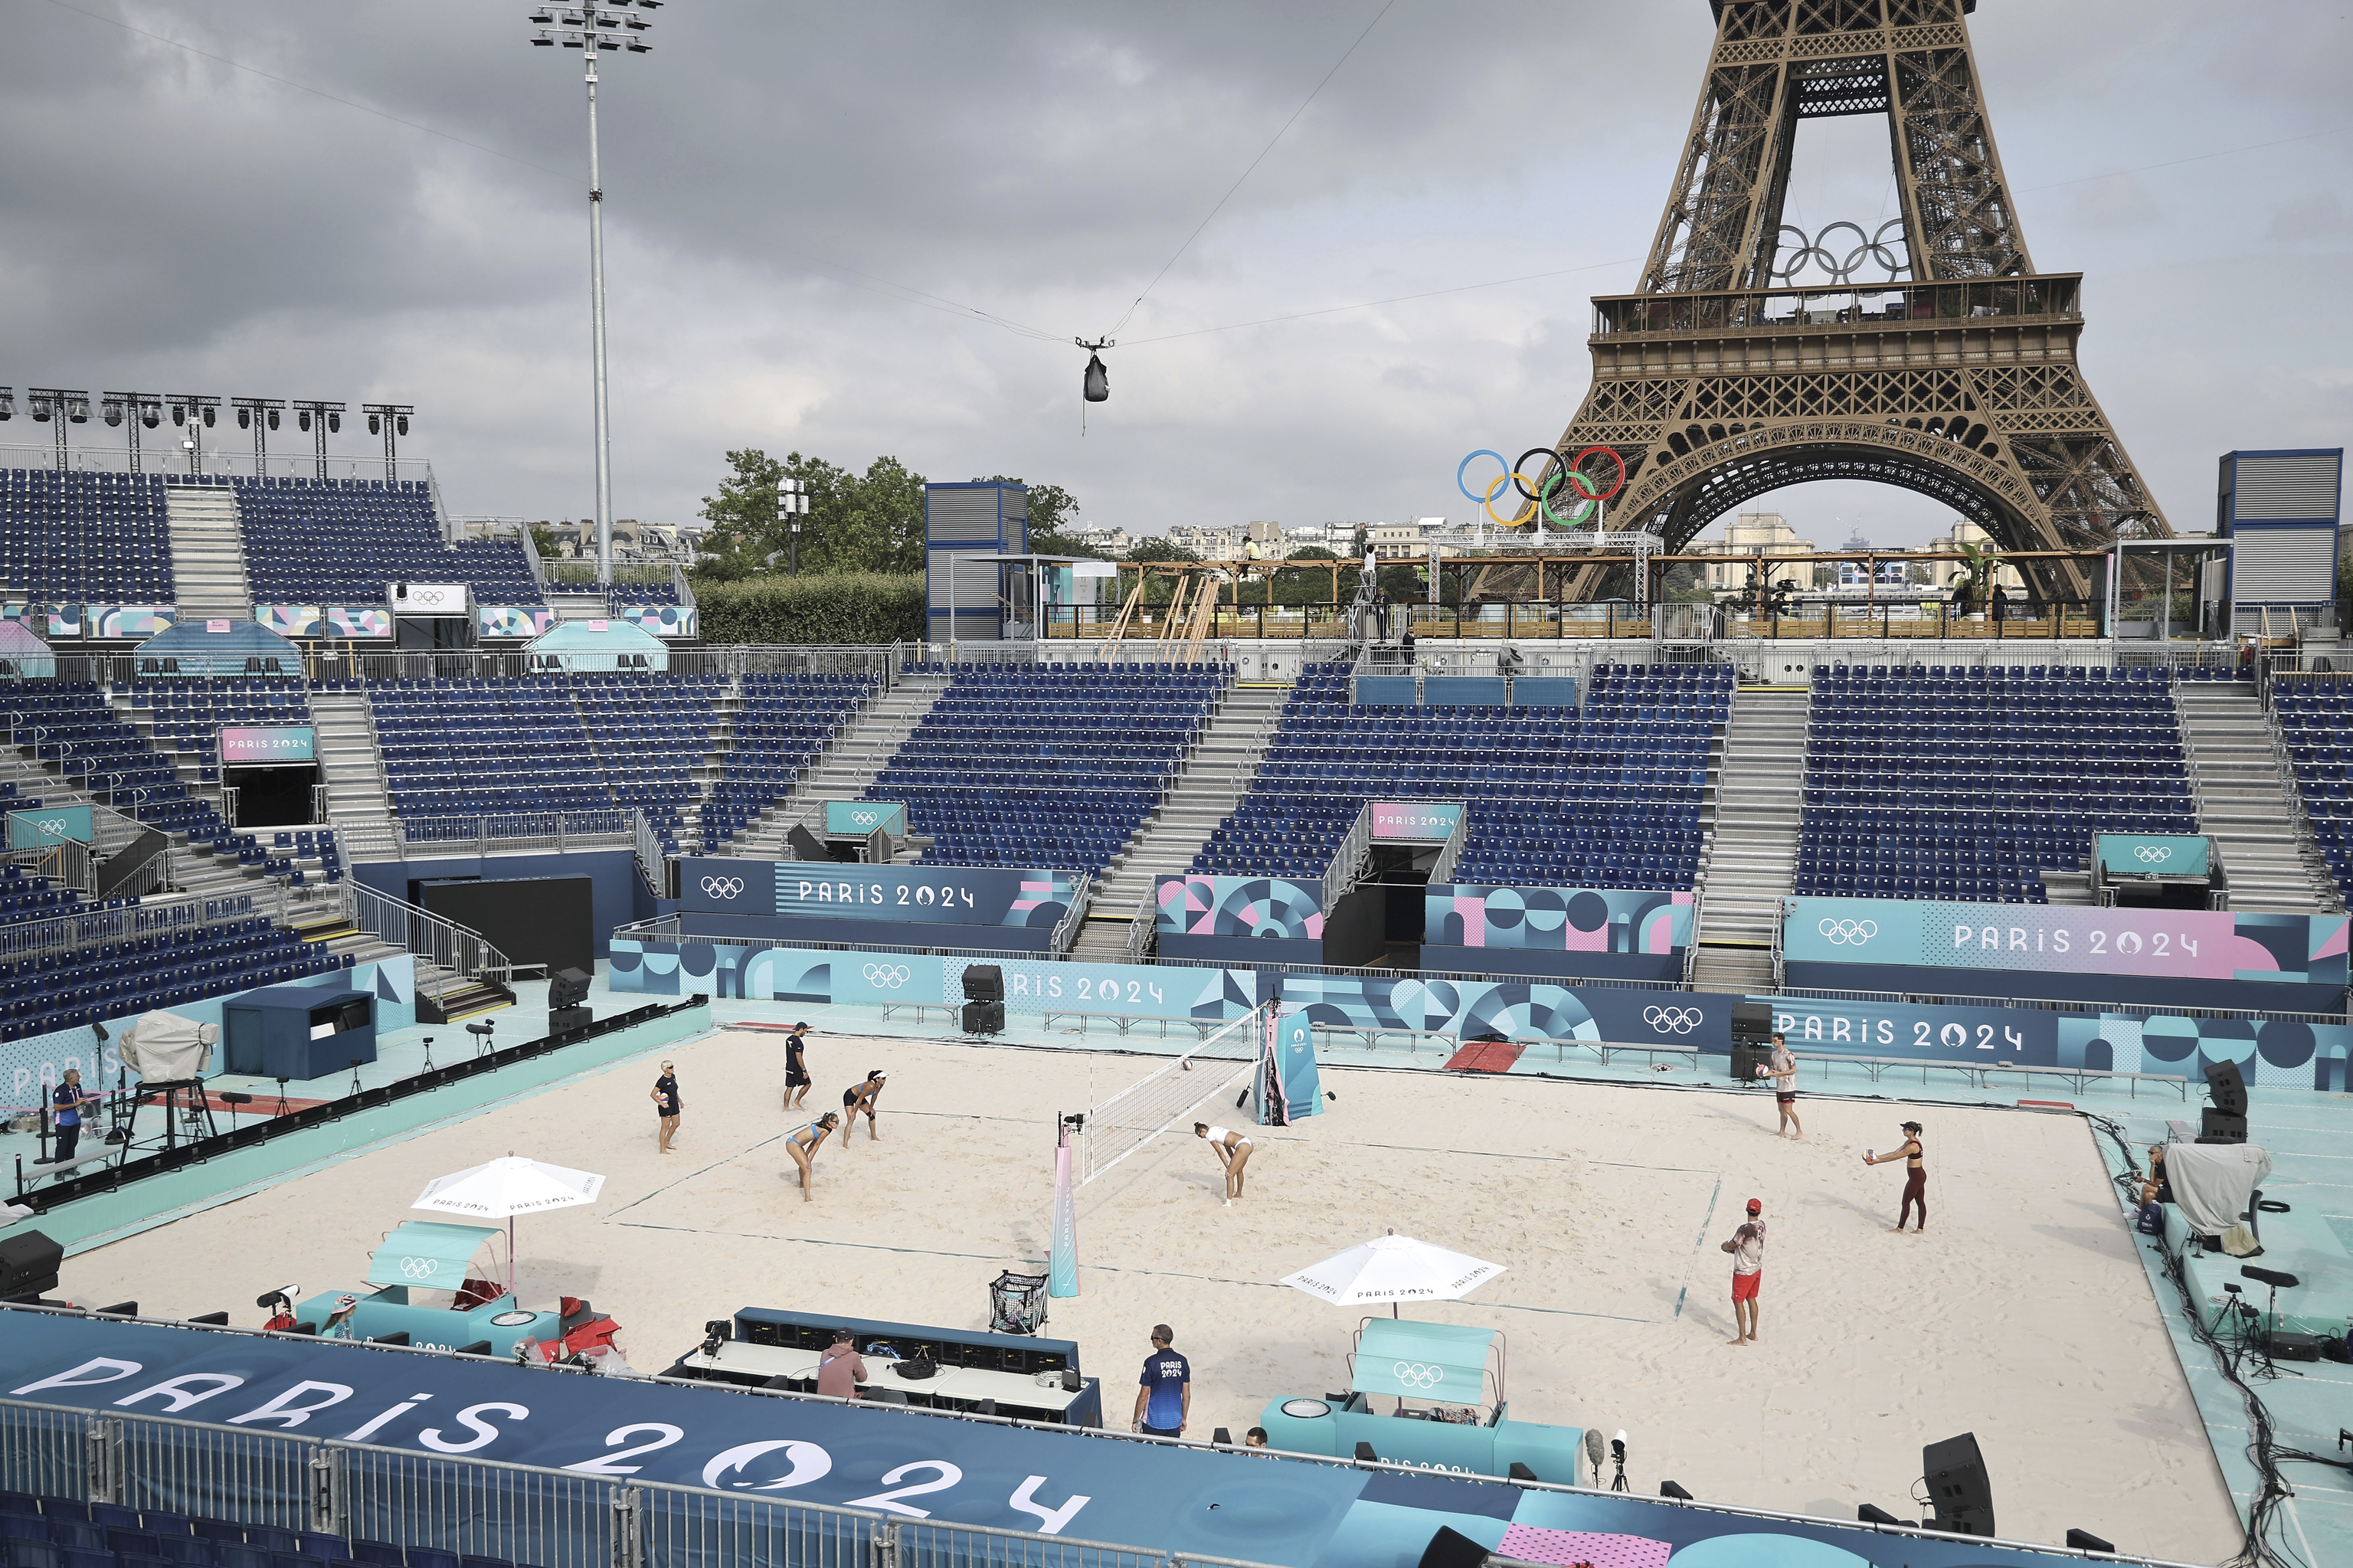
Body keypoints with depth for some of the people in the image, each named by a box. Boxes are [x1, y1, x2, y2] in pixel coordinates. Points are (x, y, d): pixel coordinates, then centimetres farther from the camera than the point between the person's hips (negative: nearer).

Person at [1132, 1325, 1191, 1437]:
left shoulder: (1151, 1362, -15)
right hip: (1175, 1422, 4)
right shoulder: (1182, 1361, 0)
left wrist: (1136, 1420, 0)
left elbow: (1143, 1397, -11)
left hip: (1153, 1422, -4)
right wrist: (1184, 1418, 18)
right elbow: (1187, 1396, 7)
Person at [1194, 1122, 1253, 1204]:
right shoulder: (1215, 1130, 22)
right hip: (1248, 1143, 10)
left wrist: (1227, 1167, 1)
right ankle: (1238, 1194, 49)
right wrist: (1233, 1162, 21)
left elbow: (1220, 1152, -4)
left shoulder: (1209, 1134, -4)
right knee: (1239, 1170, 30)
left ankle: (1228, 1203, -9)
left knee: (1229, 1175, -6)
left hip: (1242, 1147, -10)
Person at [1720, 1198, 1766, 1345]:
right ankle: (1753, 1333, 28)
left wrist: (1724, 1246, 2)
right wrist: (1732, 1246, 5)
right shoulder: (1761, 1225, -4)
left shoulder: (1745, 1229, -28)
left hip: (1744, 1272, -8)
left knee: (1738, 1301, 2)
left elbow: (1731, 1246, -20)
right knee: (1751, 1299, 20)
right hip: (1757, 1268, 8)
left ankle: (1742, 1337, 4)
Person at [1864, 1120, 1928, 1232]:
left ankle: (1900, 1229, 12)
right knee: (1920, 1202, 15)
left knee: (1906, 1202, 2)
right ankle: (1921, 1229, 23)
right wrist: (1878, 1157, 6)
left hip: (1916, 1177, -10)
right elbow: (1894, 1152, 10)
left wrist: (1876, 1162, -19)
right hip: (1920, 1175, 10)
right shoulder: (1909, 1142, 6)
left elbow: (1894, 1157, -23)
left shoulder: (1912, 1146, -25)